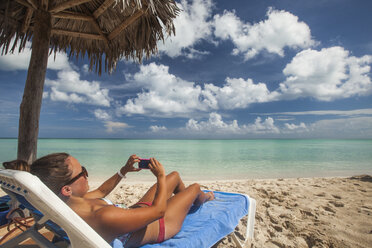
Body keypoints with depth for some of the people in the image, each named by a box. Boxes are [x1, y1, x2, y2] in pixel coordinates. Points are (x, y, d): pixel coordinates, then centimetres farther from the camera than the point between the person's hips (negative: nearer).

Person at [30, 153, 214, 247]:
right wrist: (160, 176, -21)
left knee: (175, 175, 22)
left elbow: (101, 191, 5)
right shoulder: (104, 217, -46)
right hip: (160, 225, -7)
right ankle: (201, 200, 55)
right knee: (194, 187, 13)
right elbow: (158, 210, -35)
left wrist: (124, 170, 4)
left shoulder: (70, 202, -18)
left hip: (137, 209, 8)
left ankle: (187, 201, 58)